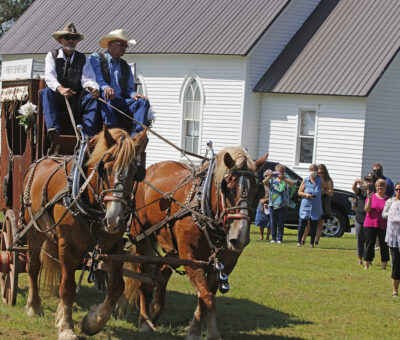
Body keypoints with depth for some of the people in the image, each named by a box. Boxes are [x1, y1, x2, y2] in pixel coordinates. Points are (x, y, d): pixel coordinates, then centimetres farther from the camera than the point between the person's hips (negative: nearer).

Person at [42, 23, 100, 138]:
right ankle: (53, 127, -47)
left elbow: (87, 79, -2)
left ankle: (89, 135, -38)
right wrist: (60, 88, -32)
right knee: (46, 92, -31)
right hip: (57, 100, -1)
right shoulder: (52, 56, 7)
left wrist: (93, 88, -28)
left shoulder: (83, 58, 13)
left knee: (91, 97, -26)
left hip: (76, 101, 1)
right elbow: (49, 77, -10)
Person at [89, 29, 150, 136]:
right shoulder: (96, 58, 12)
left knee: (143, 102, -20)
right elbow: (96, 76, -7)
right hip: (102, 99, -5)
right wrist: (105, 87, -29)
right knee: (106, 100, -39)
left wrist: (133, 94, -6)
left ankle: (136, 135, -37)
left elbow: (129, 88, 20)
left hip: (120, 101, 5)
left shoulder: (125, 66, 28)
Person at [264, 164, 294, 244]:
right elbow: (264, 182, -6)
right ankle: (273, 238, 10)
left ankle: (279, 239, 4)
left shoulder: (286, 180, 4)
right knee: (273, 222, 4)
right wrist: (269, 177, -27)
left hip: (282, 205, -2)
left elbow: (292, 184, -16)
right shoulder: (272, 180, 10)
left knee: (281, 223, -1)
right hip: (272, 204, 2)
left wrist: (283, 179, -31)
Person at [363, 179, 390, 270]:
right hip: (370, 225, -1)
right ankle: (366, 267, 9)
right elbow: (367, 209, -8)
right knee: (369, 246, 3)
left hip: (383, 227, 1)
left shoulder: (388, 199, 6)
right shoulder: (371, 196, 3)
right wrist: (369, 198, -18)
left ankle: (384, 268, 11)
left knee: (384, 247, 3)